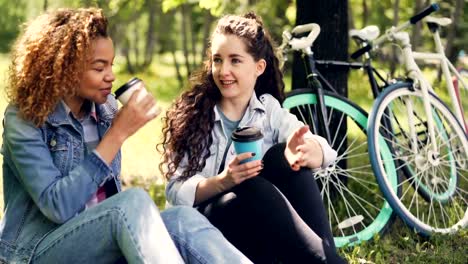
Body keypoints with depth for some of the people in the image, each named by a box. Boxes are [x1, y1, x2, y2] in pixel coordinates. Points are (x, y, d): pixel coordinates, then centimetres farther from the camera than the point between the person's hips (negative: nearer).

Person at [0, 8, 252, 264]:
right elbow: (58, 206, -24)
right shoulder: (24, 119, -12)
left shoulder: (106, 108, 5)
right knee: (134, 202, -32)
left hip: (98, 241, 5)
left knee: (183, 220, -24)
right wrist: (118, 133, -23)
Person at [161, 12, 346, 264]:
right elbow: (177, 192, -11)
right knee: (255, 189, -33)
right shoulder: (191, 115, -2)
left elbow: (325, 150, -13)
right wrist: (223, 181, -31)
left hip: (267, 233, 3)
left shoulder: (269, 109, 4)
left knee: (285, 157, -22)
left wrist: (303, 151, -37)